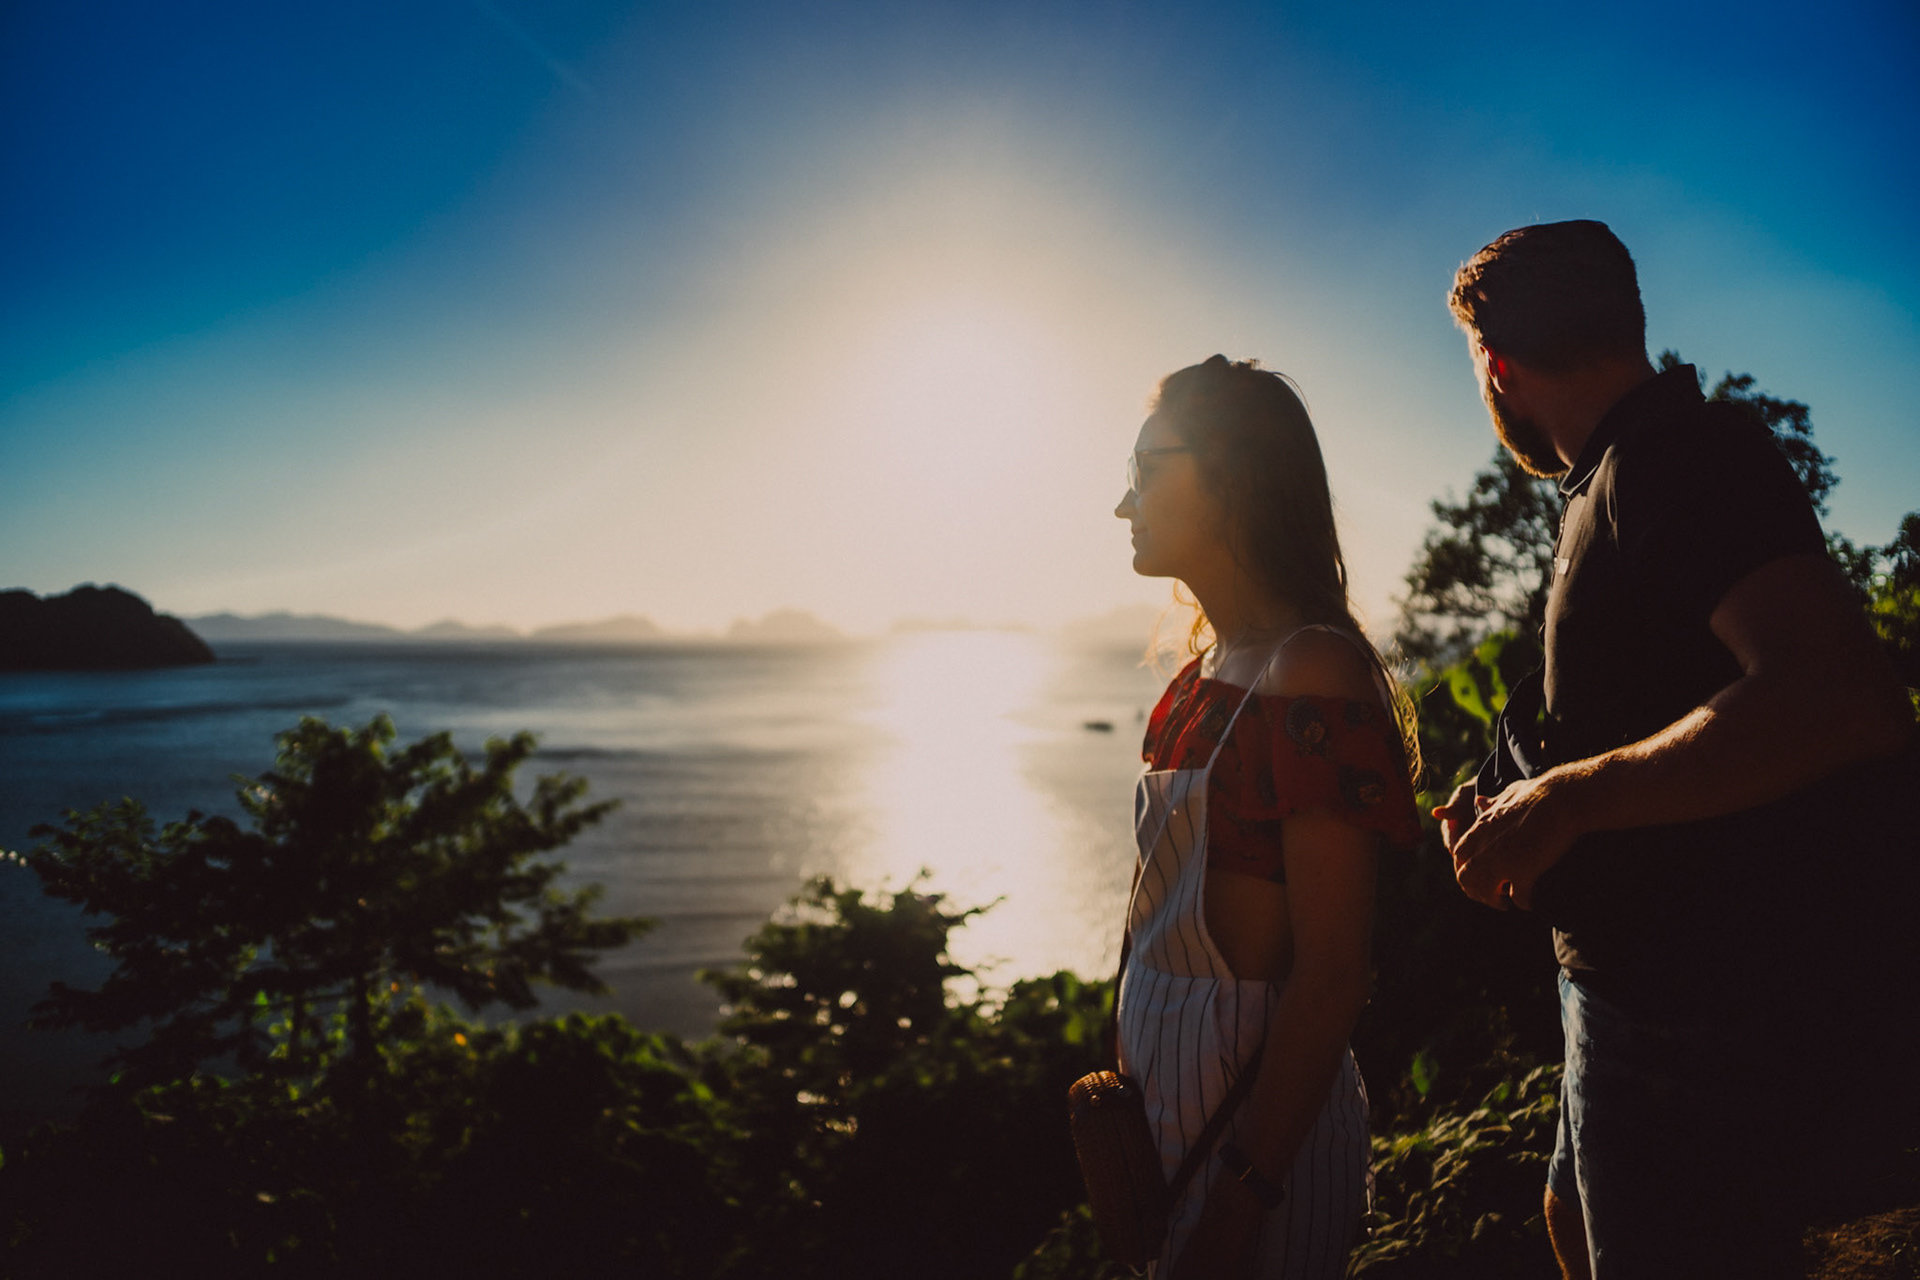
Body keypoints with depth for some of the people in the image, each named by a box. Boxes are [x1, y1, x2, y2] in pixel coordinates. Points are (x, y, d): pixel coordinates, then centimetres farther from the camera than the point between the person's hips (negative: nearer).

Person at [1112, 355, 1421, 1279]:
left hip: (1261, 1121, -8)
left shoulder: (1312, 674, -19)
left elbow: (1332, 976, -22)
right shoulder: (1206, 672, 6)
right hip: (1167, 1093, 8)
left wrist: (1240, 1205, -21)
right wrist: (1128, 1074, 14)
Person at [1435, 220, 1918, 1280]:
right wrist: (1521, 811, 10)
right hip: (1661, 986, 10)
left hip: (1711, 1019, -10)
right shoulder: (1637, 469, 14)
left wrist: (1566, 800, -25)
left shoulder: (1670, 456, -18)